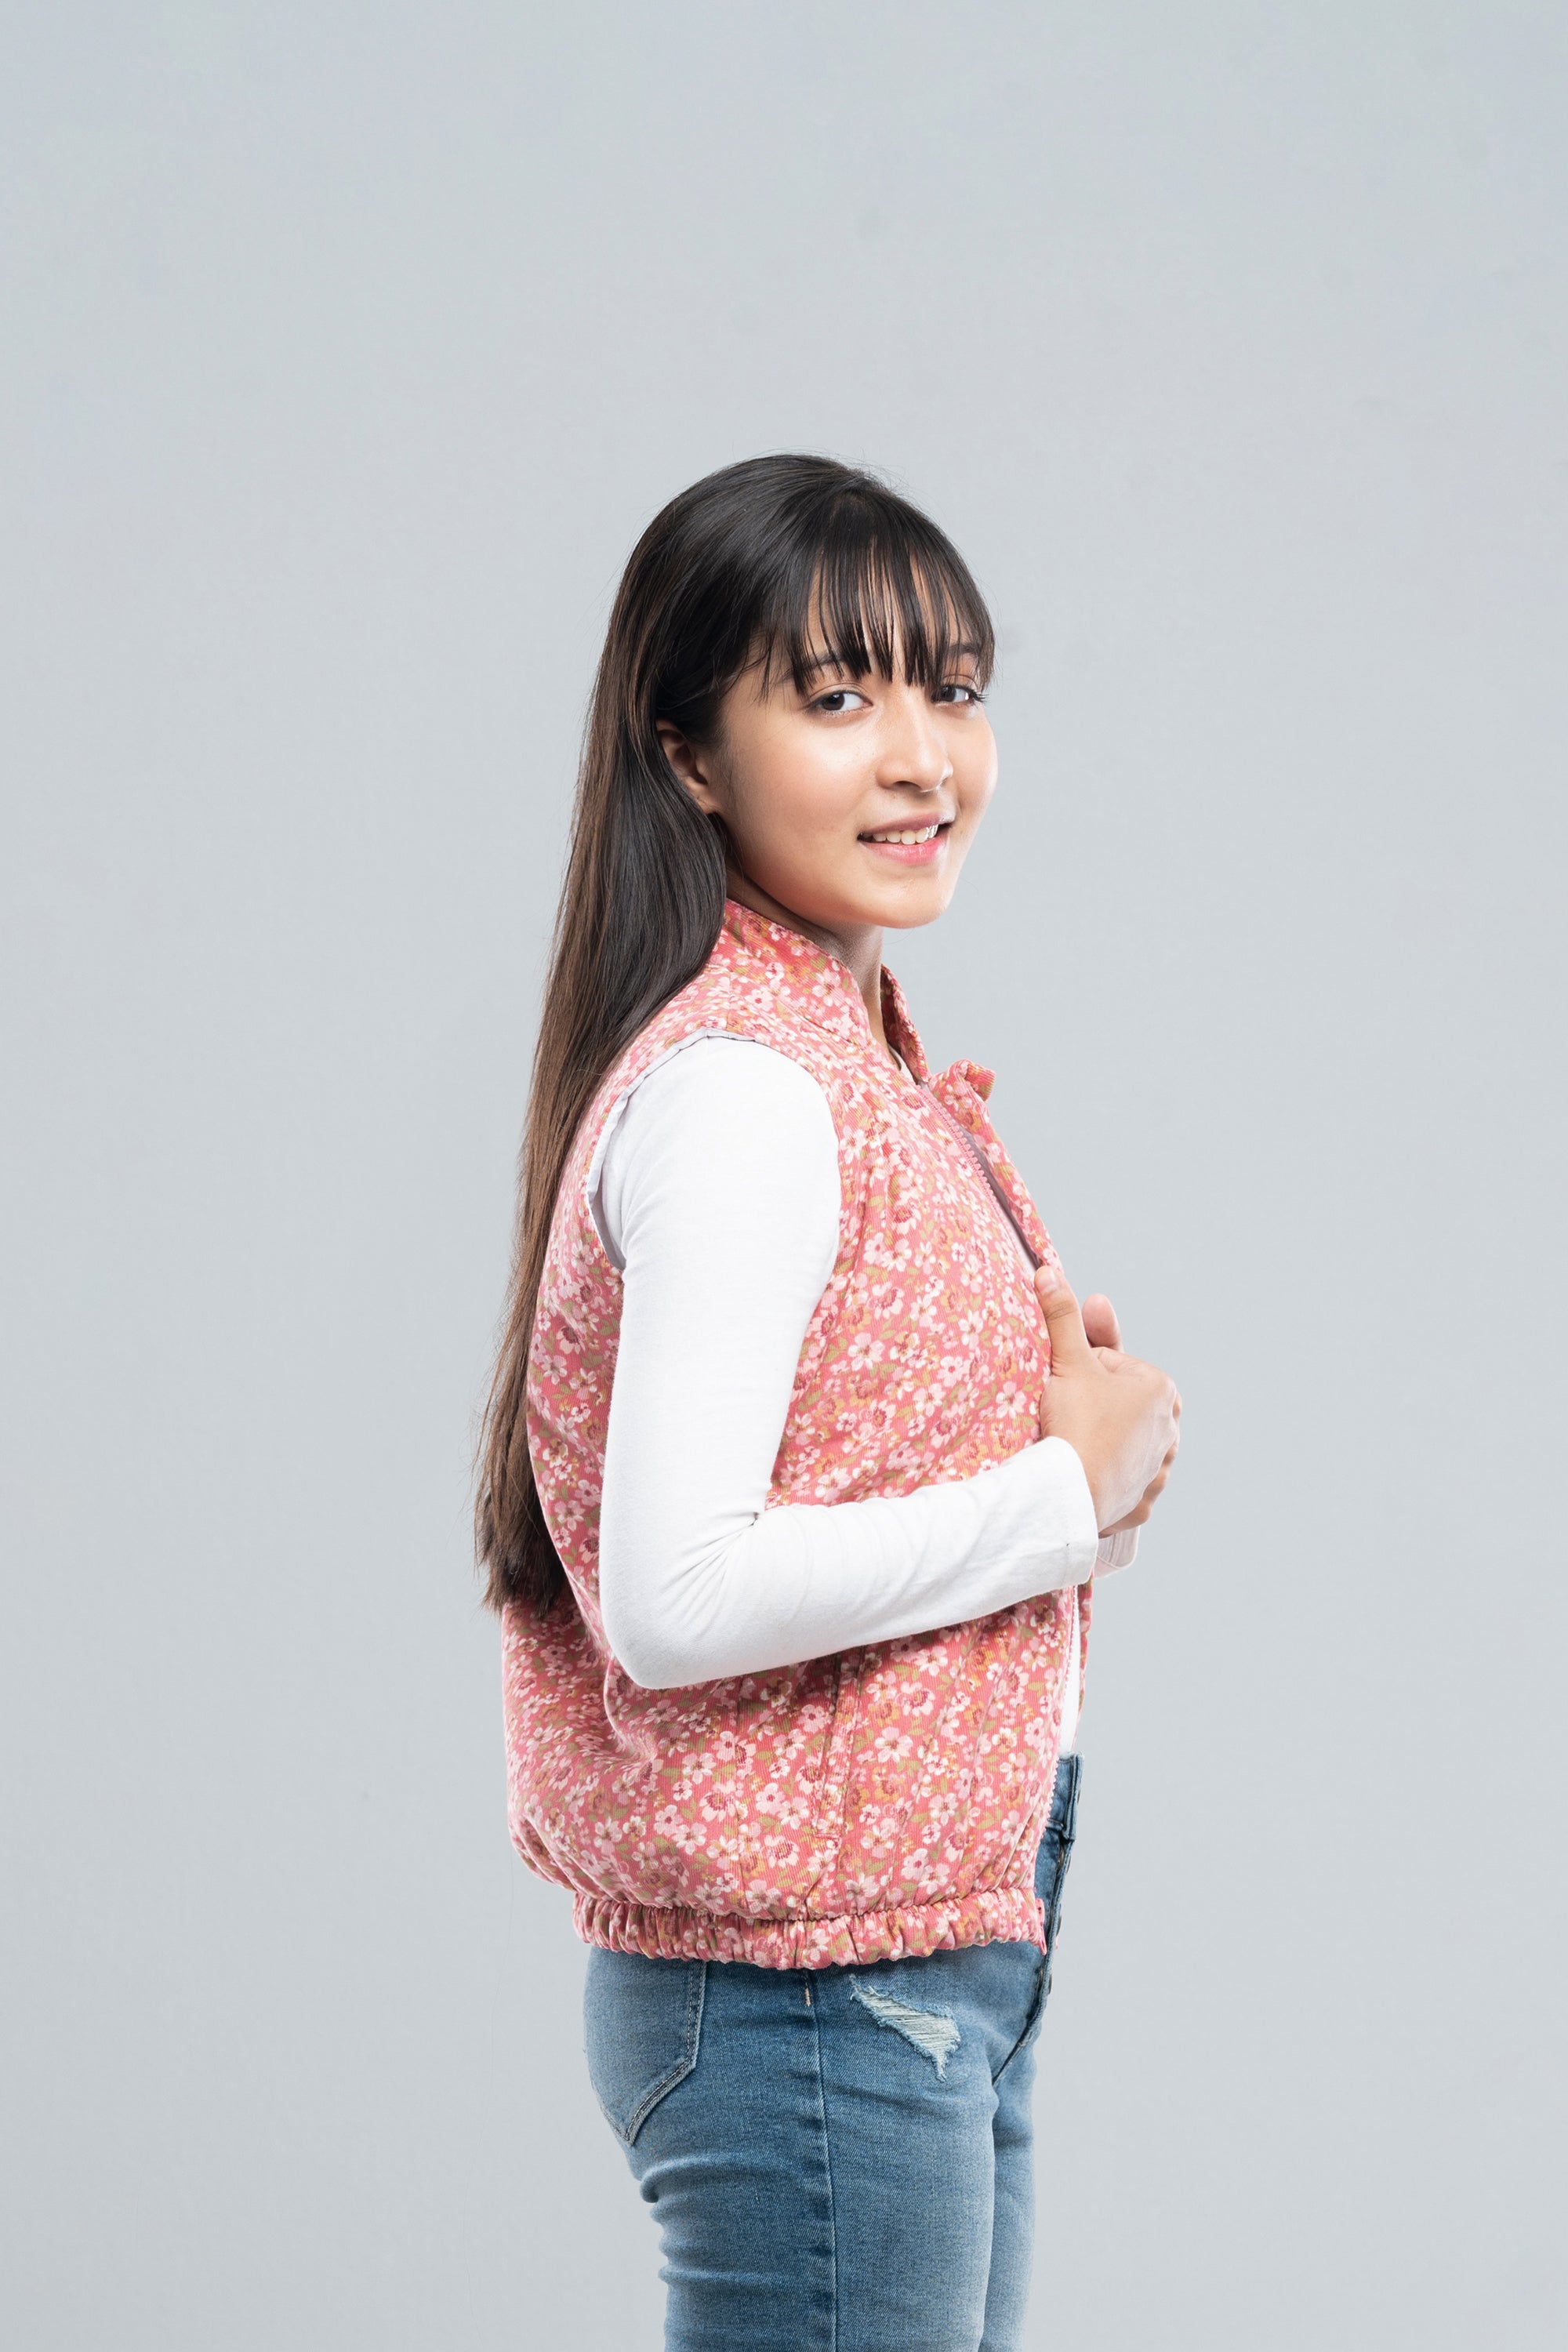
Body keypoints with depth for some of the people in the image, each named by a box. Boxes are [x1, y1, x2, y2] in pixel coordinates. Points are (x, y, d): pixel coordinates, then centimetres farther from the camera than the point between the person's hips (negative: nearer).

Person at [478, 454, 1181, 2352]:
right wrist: (1073, 1488, -16)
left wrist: (1080, 1424, -1)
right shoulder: (735, 1092, -18)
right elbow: (674, 1600, -25)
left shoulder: (857, 1056, 12)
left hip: (942, 1968, 10)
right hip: (813, 1994, -10)